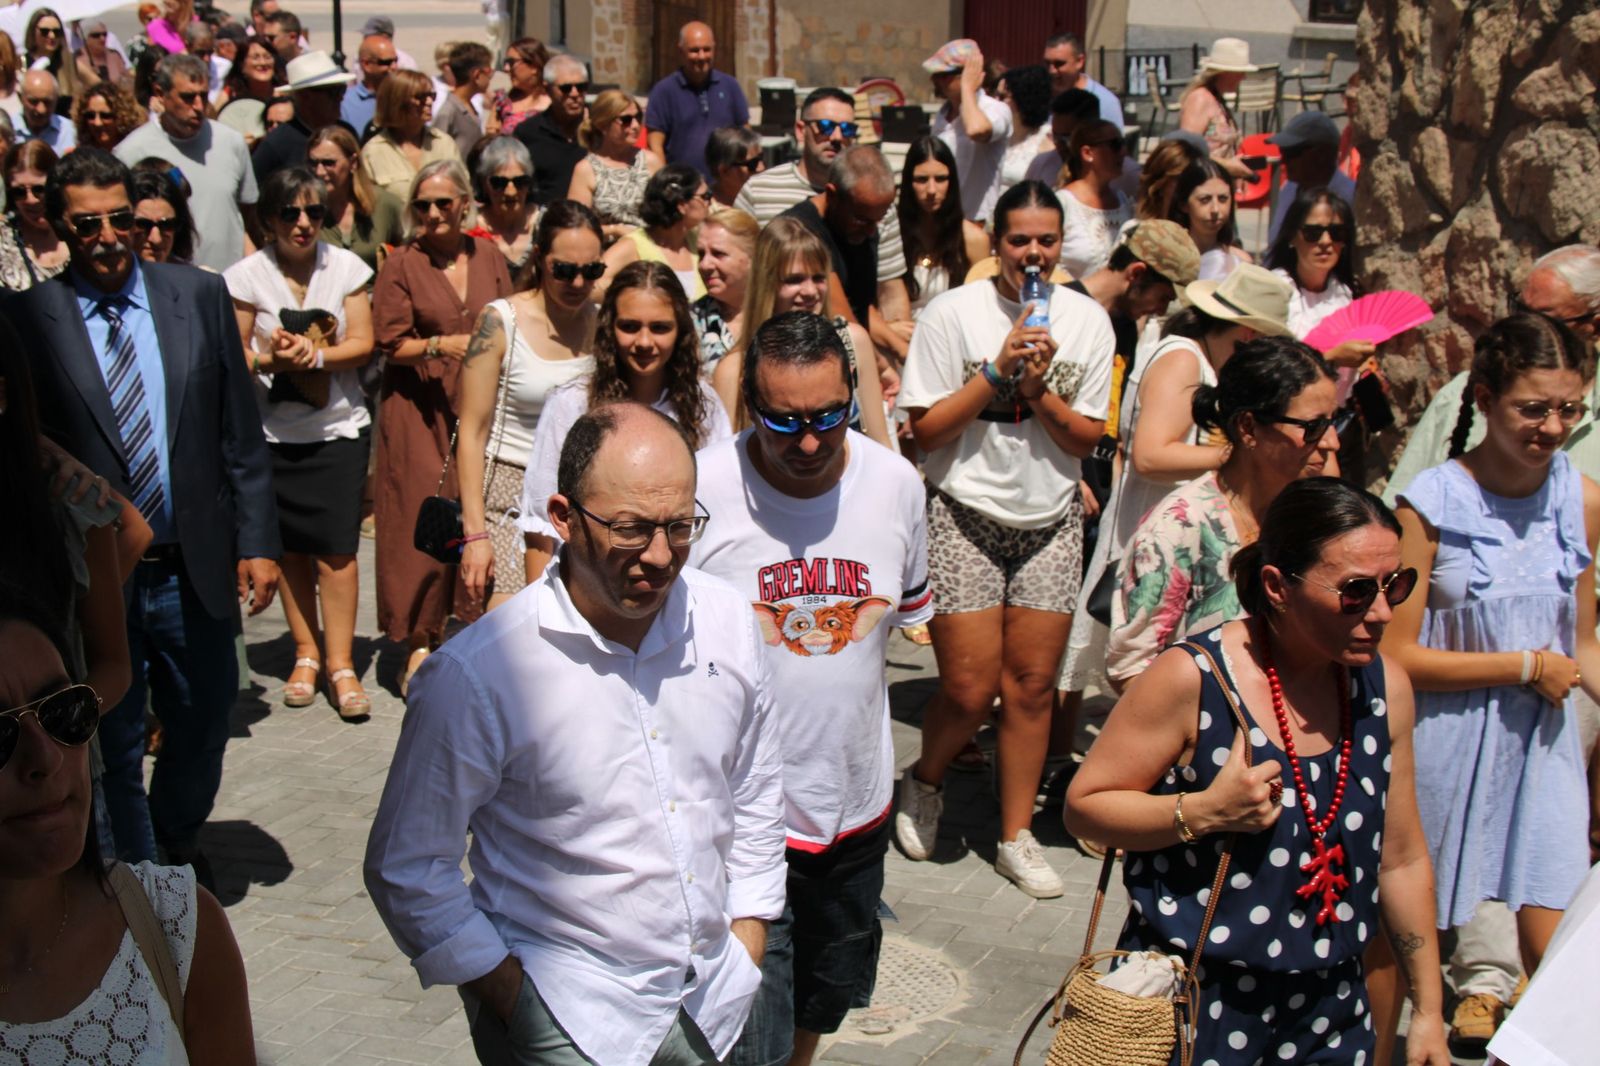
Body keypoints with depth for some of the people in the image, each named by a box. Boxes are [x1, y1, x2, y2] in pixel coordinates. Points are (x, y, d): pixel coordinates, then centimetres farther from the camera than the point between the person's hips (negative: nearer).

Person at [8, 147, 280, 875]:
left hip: (192, 568, 3)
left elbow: (241, 435, 3)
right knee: (114, 743, 12)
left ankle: (178, 841, 46)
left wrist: (257, 542, -1)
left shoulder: (199, 296, 1)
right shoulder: (28, 318, -7)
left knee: (205, 721, 19)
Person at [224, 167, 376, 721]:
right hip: (273, 432, 0)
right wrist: (271, 360, -21)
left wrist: (313, 355, -19)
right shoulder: (246, 275, -2)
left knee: (336, 548, -6)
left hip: (339, 428, 0)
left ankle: (340, 665, 1)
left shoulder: (346, 266, 2)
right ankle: (306, 654, 21)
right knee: (291, 549, 6)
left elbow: (362, 344, -2)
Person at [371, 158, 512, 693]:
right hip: (421, 409, -3)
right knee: (423, 520, -5)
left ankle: (472, 620, 16)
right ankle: (420, 641, 6)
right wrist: (441, 345, -18)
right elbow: (389, 344, -5)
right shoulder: (402, 264, -1)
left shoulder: (487, 256, 9)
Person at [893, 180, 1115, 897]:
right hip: (966, 516, -3)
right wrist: (998, 371, -16)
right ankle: (923, 783, 27)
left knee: (1032, 683, 4)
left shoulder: (1087, 320, 3)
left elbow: (1087, 439, 2)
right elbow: (925, 429, -9)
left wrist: (1038, 390, -15)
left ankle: (1016, 836, 19)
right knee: (971, 688, -5)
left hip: (1051, 522, 3)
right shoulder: (953, 313, -6)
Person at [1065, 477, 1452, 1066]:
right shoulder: (1192, 678, -18)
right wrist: (1203, 812, -26)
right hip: (1192, 1006, -4)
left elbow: (1402, 860, 8)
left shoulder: (1386, 687, -1)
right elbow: (1084, 805, -11)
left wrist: (1429, 1009, 12)